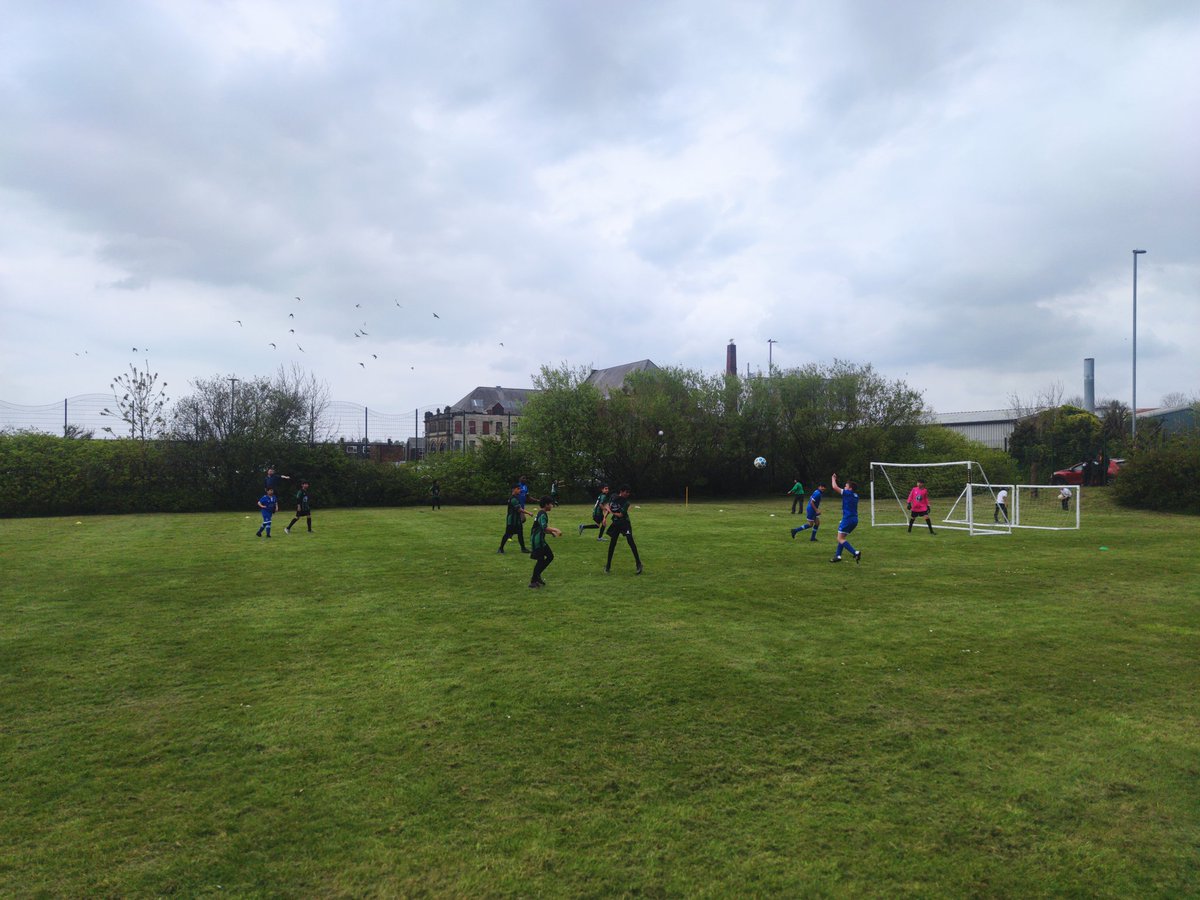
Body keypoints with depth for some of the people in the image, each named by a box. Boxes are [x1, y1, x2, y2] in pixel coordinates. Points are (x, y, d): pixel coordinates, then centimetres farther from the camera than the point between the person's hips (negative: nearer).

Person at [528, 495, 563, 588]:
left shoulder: (541, 513, 16)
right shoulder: (543, 515, -16)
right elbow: (544, 527, -29)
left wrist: (552, 532, 10)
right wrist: (555, 530, -23)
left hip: (540, 540, 10)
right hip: (538, 540, -10)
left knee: (550, 556, 12)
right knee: (541, 560, -5)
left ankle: (537, 575, 18)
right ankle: (533, 581, 4)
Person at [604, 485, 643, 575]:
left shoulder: (626, 502, -12)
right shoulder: (613, 497, -1)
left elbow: (621, 514, -18)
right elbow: (608, 506, 14)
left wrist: (611, 512, -8)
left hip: (625, 523, -4)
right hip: (615, 524, 4)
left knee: (630, 541, -15)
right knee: (612, 543, 6)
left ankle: (638, 563, -12)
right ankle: (608, 564, 18)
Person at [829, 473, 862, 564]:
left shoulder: (848, 493, -11)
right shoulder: (855, 495, 11)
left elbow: (835, 487, -13)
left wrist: (833, 478, 2)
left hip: (847, 519, -9)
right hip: (854, 519, 9)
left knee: (840, 539, -7)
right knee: (842, 537, 19)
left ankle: (855, 553, -21)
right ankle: (838, 555, 20)